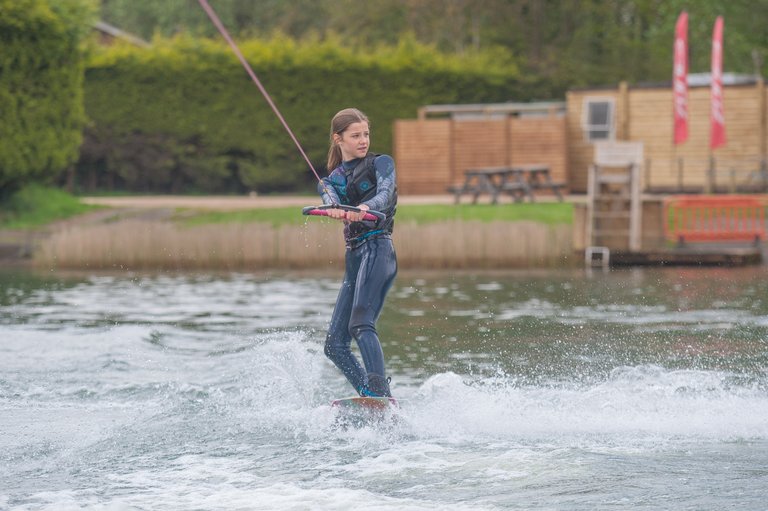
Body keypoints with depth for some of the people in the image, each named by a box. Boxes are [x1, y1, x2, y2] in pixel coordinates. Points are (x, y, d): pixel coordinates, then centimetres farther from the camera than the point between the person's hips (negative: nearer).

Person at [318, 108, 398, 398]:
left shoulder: (381, 163, 9)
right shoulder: (330, 182, 20)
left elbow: (385, 194, -12)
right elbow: (331, 200, -5)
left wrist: (365, 207, -37)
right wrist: (334, 210, -31)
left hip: (377, 249, -7)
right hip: (353, 257, 7)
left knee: (361, 324, -27)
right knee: (335, 345, 0)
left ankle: (380, 393, -38)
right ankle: (372, 400, 0)